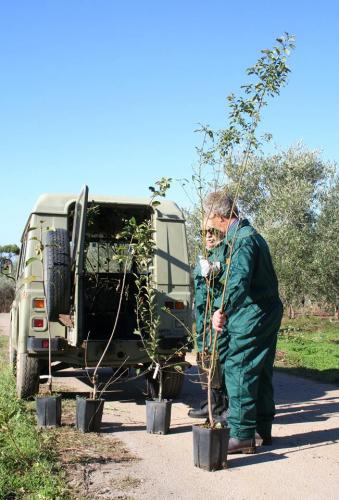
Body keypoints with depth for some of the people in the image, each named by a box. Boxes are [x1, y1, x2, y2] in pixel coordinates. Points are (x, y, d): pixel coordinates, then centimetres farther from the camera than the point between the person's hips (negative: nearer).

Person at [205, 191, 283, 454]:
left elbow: (240, 280, -36)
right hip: (269, 313, 11)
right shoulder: (249, 233, 15)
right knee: (261, 371, 16)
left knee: (238, 370, -6)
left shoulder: (242, 239, -19)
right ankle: (263, 429, 26)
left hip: (252, 316, -11)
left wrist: (223, 309, -47)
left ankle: (242, 435, -3)